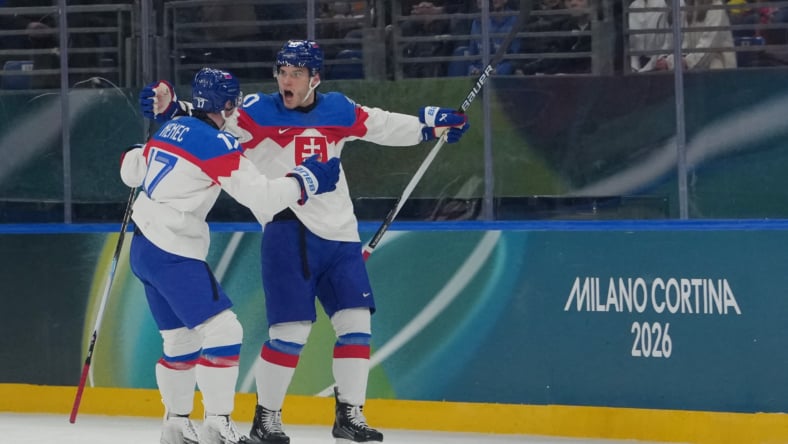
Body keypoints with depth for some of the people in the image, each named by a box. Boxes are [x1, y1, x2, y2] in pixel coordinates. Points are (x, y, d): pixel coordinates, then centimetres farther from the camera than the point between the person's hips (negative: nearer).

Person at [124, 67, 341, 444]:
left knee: (182, 339, 18)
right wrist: (306, 179, -5)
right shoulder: (217, 144, -15)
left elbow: (132, 170, 26)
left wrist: (135, 159, 49)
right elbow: (260, 196, -17)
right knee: (222, 331, -11)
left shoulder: (170, 130, 11)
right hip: (173, 253, -9)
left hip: (145, 249, 9)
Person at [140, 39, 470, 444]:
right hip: (289, 232, -5)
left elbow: (383, 126, 20)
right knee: (291, 329, -10)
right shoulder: (258, 112, -4)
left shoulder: (337, 110, 8)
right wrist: (174, 109, -30)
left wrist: (432, 124, 20)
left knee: (356, 321, 3)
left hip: (339, 233, 5)